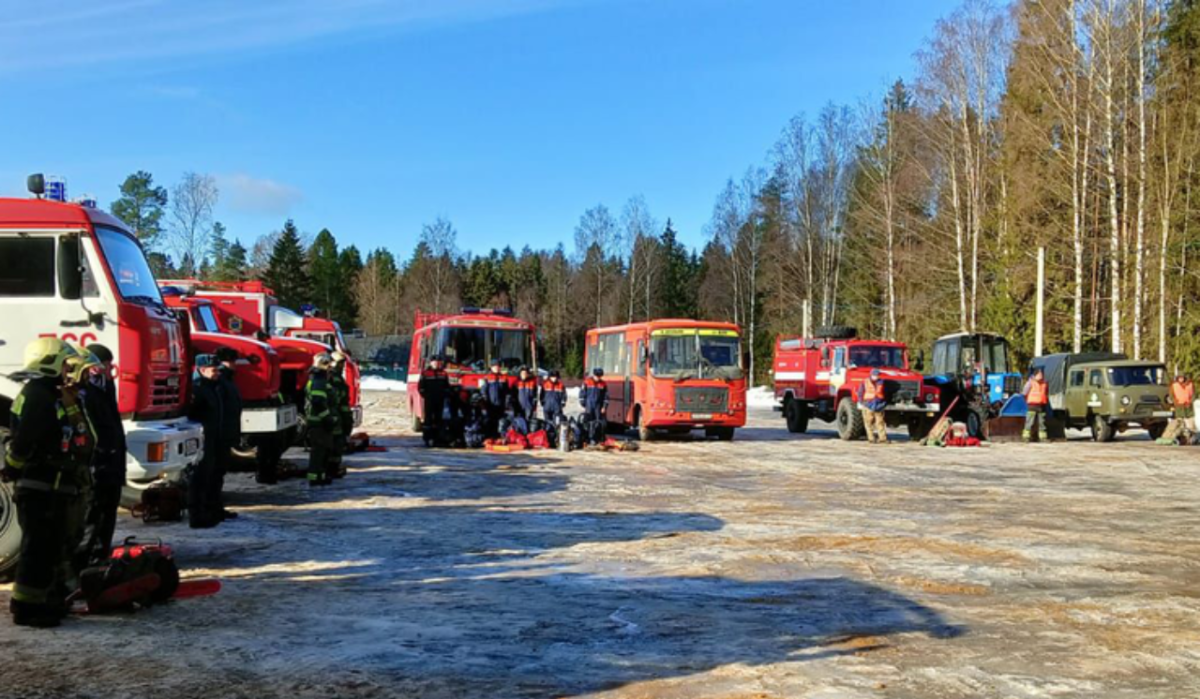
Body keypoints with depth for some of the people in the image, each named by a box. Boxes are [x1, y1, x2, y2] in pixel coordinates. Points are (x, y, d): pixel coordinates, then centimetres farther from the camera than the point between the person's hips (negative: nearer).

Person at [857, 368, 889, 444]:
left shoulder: (881, 382, 10)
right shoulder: (865, 382, 2)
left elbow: (885, 393, 17)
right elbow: (860, 392, 3)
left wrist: (884, 403, 15)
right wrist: (860, 402, -2)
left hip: (879, 405, 2)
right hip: (868, 405, -2)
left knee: (880, 422, 0)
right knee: (869, 422, -2)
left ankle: (883, 438, 0)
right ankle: (871, 438, 2)